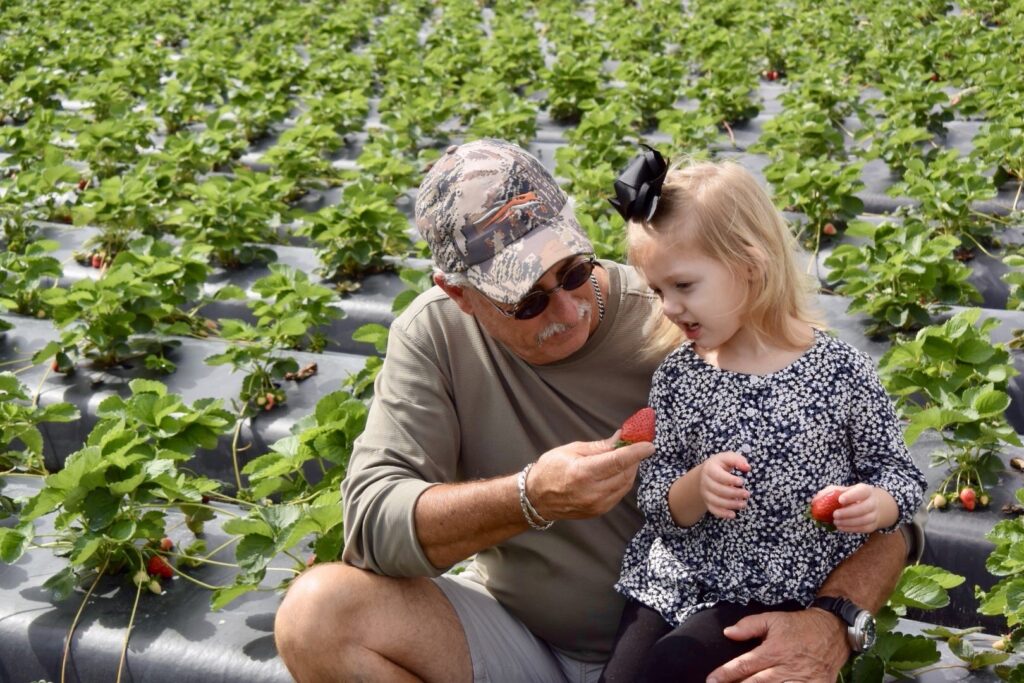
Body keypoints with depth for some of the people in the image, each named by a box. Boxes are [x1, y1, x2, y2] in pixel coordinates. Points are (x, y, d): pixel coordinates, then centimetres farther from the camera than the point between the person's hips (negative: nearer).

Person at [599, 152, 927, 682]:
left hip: (781, 597, -3)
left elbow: (899, 473, 1)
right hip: (675, 582, 4)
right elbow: (654, 501, -1)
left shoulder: (841, 371, -10)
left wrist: (876, 504, -21)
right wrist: (697, 488, -23)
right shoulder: (676, 377, -3)